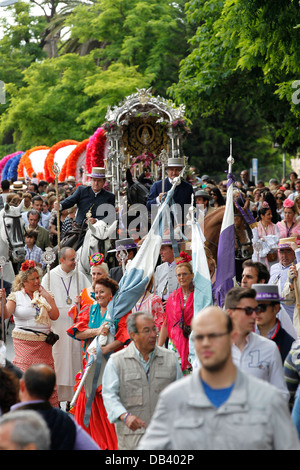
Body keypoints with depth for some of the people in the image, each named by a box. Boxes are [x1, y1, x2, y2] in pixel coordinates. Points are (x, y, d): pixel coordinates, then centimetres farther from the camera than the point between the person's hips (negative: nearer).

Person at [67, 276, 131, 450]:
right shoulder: (91, 310, 15)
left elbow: (124, 336, -8)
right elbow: (77, 332, 4)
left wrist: (104, 350, -17)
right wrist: (96, 331, -12)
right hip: (92, 362, 4)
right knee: (89, 401, 0)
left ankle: (112, 444, -4)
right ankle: (93, 441, 7)